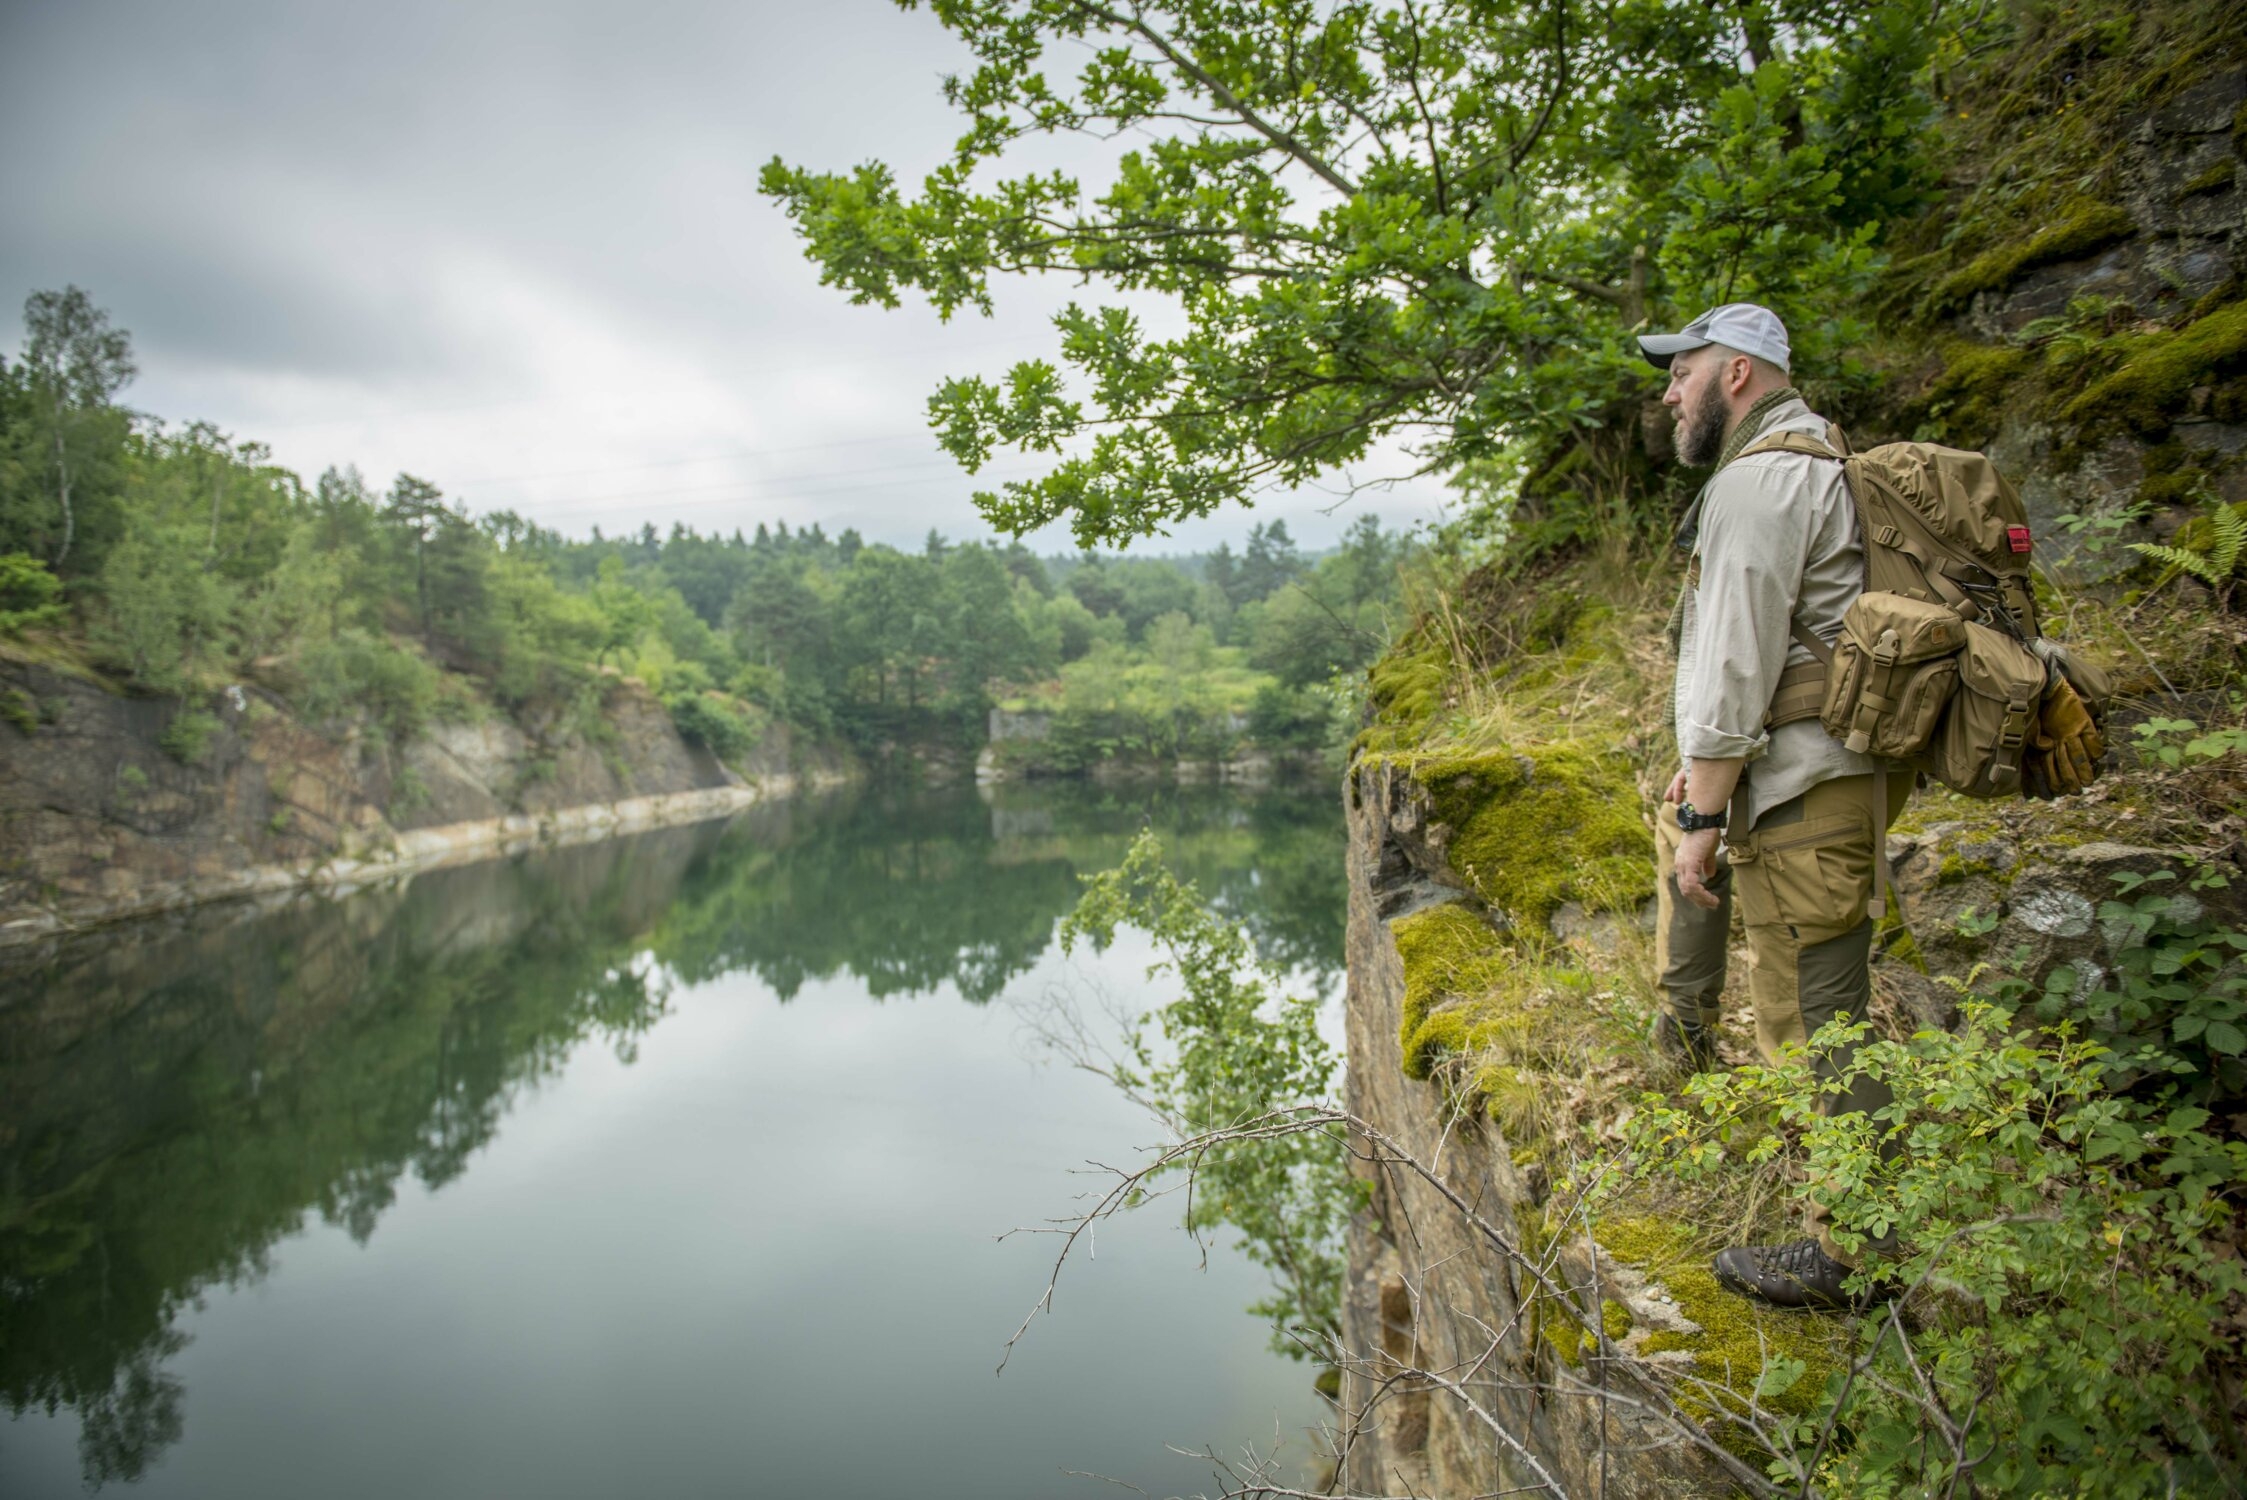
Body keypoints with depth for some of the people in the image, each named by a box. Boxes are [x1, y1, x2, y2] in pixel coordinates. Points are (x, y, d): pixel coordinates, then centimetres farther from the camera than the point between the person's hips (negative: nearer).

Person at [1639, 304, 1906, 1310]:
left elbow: (1735, 666, -21)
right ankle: (1684, 1029, 40)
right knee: (1676, 813, 33)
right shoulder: (1821, 462, 19)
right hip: (1846, 762, 11)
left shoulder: (1759, 481, -15)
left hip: (1808, 788, -11)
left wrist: (1704, 822, -18)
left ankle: (1853, 1254, 7)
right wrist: (1703, 773, 26)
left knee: (1814, 1018, -4)